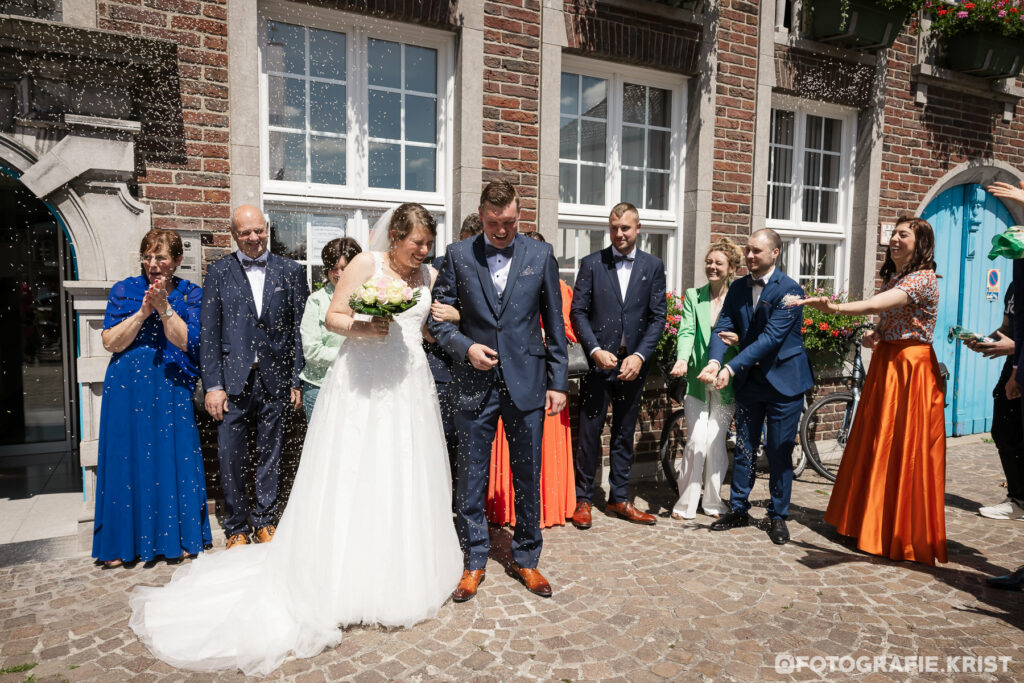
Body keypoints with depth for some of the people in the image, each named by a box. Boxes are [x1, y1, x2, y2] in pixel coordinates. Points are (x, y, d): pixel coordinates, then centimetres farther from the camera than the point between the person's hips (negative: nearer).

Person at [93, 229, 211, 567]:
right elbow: (111, 342, -3)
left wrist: (164, 307, -17)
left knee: (173, 458, 2)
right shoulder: (124, 290, 5)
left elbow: (185, 341, -8)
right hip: (127, 388, 1)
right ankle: (122, 543, 19)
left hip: (172, 390, -1)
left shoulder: (191, 295, 3)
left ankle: (176, 537, 17)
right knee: (127, 459, 5)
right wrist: (143, 312, -14)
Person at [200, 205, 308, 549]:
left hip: (275, 379, 0)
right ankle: (237, 527, 22)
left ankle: (265, 521, 28)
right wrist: (212, 385, -6)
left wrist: (298, 381, -2)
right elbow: (209, 333, 1)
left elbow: (300, 330, 3)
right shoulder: (218, 271, 5)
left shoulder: (291, 271, 5)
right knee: (230, 458, 4)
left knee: (270, 455, 11)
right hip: (233, 379, 0)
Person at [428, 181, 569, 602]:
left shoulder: (540, 255, 5)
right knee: (471, 478, 8)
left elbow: (555, 324, 6)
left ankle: (526, 559, 29)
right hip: (476, 382, 0)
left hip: (527, 380, 1)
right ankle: (474, 562, 26)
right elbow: (437, 317, 4)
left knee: (528, 476, 10)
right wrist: (466, 347, -13)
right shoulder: (458, 255, 3)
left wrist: (558, 382, 3)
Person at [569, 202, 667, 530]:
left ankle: (619, 498, 24)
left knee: (624, 433, 12)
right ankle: (583, 499, 16)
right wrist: (595, 350, -14)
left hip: (634, 363, 2)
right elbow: (578, 312, -2)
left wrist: (640, 356, -10)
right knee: (590, 432, 2)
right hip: (598, 360, -2)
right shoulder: (591, 263, 2)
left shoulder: (653, 266, 6)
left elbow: (658, 316, 2)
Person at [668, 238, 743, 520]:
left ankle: (714, 502, 21)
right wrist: (682, 359, -24)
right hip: (697, 379, 0)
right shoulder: (693, 296, 6)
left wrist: (736, 338, -19)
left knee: (715, 442, 2)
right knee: (697, 440, -5)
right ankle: (686, 503, 10)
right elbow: (686, 331, -6)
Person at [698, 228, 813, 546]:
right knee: (744, 448, 13)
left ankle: (778, 516, 22)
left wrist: (731, 368, -31)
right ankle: (738, 510, 27)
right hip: (749, 380, 5)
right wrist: (714, 361, -25)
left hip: (783, 380, -5)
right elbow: (722, 328, -5)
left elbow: (771, 337, -24)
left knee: (779, 452, 5)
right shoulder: (738, 288, 3)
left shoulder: (789, 290, -15)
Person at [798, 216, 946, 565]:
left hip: (911, 369, -8)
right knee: (876, 446, 12)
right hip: (884, 364, 8)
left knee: (905, 450, -2)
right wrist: (874, 336, 2)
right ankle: (871, 522, 25)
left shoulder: (924, 278, -13)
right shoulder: (892, 278, 14)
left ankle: (907, 535, 11)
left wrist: (834, 308, -48)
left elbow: (878, 304, -32)